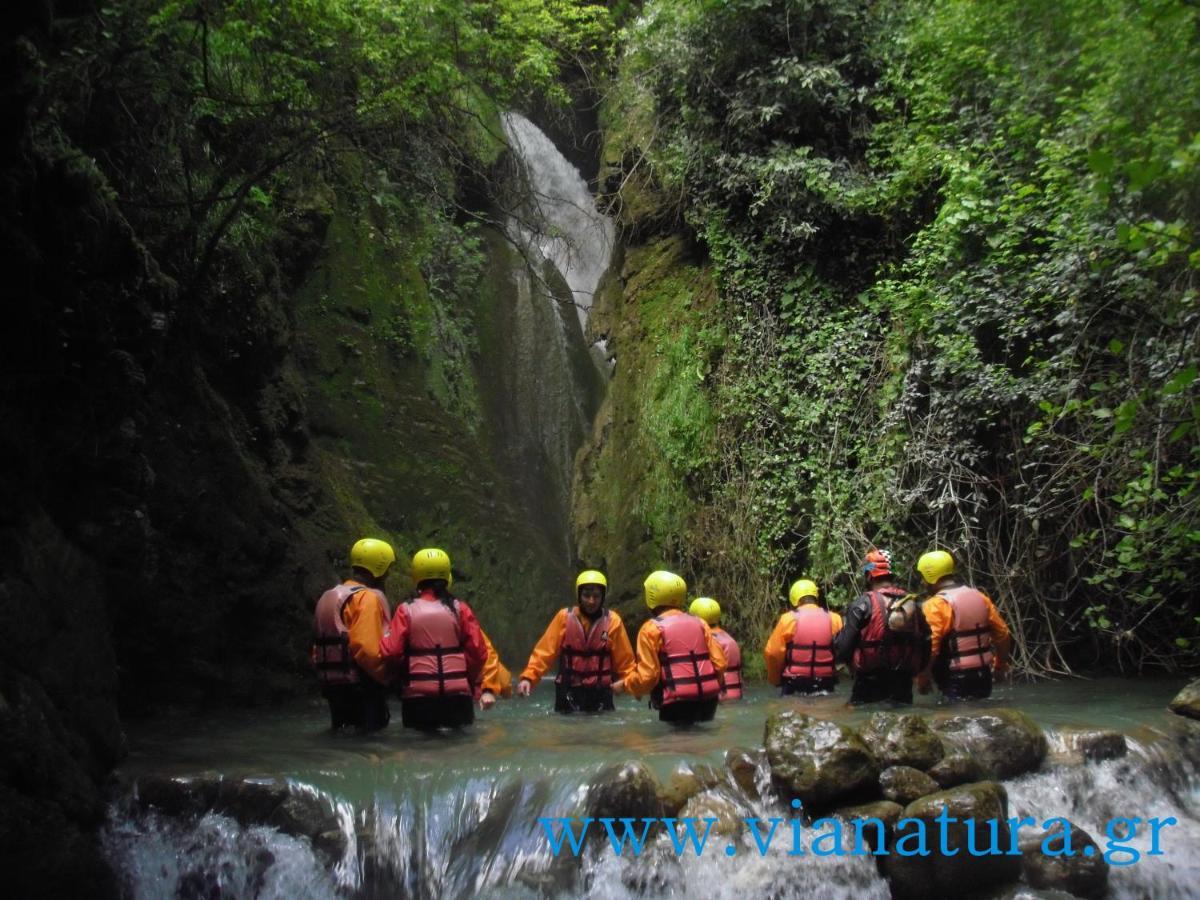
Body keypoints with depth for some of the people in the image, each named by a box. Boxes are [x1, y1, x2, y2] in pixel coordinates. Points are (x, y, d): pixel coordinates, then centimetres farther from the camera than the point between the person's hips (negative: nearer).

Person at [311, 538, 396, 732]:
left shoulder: (329, 597, 15)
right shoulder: (367, 598, -13)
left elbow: (318, 648, 15)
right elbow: (367, 648, -24)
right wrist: (386, 674, -11)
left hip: (332, 686, 9)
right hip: (363, 688, -9)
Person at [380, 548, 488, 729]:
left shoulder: (406, 610, -4)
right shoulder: (459, 608, -1)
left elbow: (391, 651, -9)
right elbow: (478, 651, -2)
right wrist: (473, 683, 13)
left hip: (418, 693, -1)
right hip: (457, 691, 1)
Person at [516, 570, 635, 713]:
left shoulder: (612, 621, -3)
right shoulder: (565, 617, -4)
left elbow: (624, 659, 0)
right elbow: (544, 651, -5)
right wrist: (528, 677, -16)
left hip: (600, 693, 0)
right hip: (568, 693, 0)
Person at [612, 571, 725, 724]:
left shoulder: (652, 629, -4)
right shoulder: (700, 623, 11)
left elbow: (647, 675, -10)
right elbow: (719, 663, 6)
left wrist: (624, 685, 8)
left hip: (678, 704, -5)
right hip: (708, 700, 5)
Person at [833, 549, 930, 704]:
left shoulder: (863, 604, -11)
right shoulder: (913, 603, 5)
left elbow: (843, 648, -13)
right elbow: (925, 648, 9)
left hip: (869, 689, -5)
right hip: (903, 687, 5)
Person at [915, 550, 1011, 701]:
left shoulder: (936, 605, -15)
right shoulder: (980, 597, 8)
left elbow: (930, 646, -22)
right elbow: (1002, 633, 15)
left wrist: (922, 679, -13)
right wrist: (1001, 662, 29)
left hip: (956, 678, -7)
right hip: (983, 674, 7)